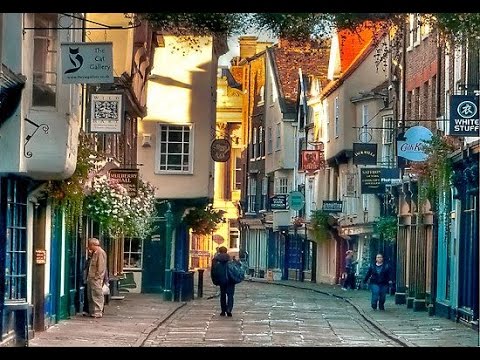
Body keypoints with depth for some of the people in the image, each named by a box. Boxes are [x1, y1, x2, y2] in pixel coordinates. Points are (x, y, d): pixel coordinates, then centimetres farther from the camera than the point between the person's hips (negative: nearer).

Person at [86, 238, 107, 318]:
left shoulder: (100, 253, -12)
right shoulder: (94, 253, 18)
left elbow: (101, 267, -17)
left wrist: (97, 277, -18)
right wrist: (88, 276, 17)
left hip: (96, 279, -10)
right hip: (91, 278, 10)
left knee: (97, 296, -7)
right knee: (90, 296, 12)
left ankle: (98, 312, -5)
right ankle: (92, 311, 17)